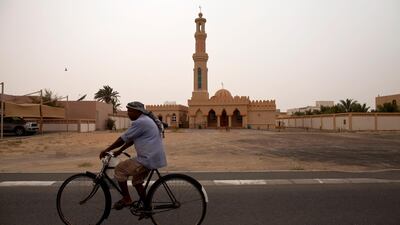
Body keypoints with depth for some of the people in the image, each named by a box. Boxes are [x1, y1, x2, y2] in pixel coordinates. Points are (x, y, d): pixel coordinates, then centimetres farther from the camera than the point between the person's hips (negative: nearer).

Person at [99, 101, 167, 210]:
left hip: (148, 159, -10)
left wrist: (106, 150, -2)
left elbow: (123, 139, -13)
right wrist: (119, 151, 20)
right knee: (137, 182, 23)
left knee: (120, 169, 0)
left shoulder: (140, 122, -17)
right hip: (154, 158, 10)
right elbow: (132, 139, 20)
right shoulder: (146, 120, 16)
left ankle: (126, 199, 10)